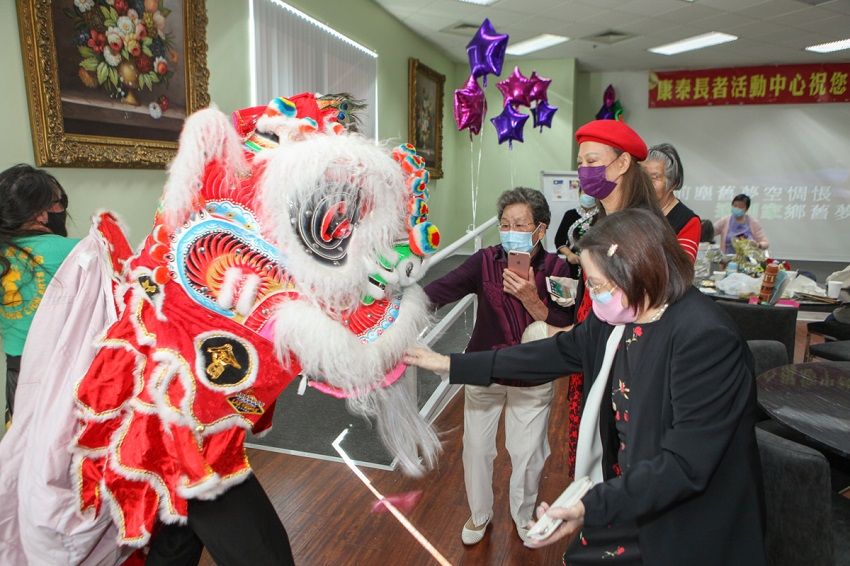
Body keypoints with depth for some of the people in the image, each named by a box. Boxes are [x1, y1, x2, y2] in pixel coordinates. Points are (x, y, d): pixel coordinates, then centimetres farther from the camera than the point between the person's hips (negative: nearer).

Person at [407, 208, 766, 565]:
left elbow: (686, 464, -27)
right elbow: (560, 352, 4)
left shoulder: (706, 338, -28)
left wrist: (593, 507, -33)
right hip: (623, 490, 6)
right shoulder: (620, 315, -6)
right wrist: (452, 365, 4)